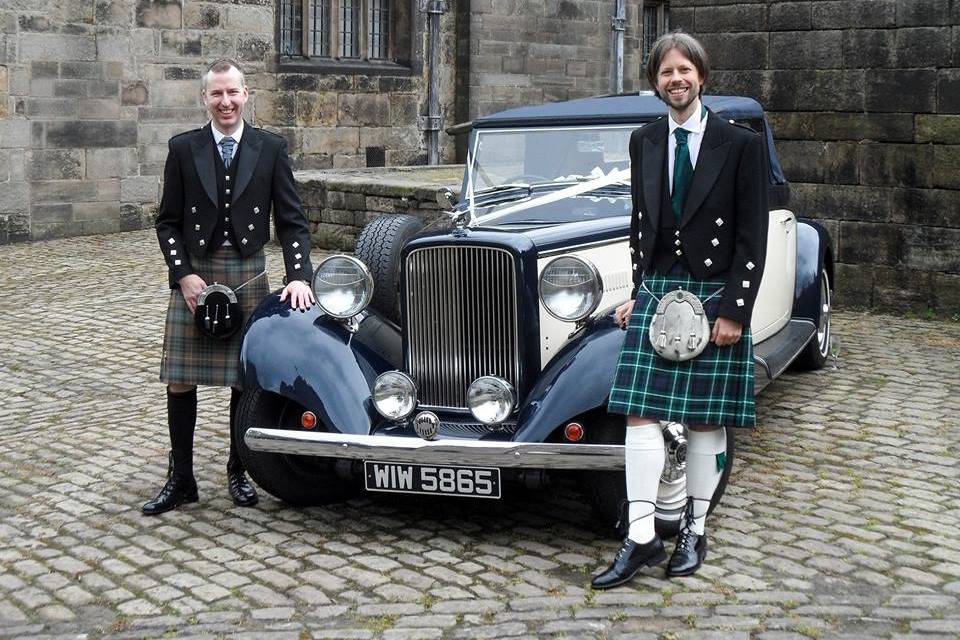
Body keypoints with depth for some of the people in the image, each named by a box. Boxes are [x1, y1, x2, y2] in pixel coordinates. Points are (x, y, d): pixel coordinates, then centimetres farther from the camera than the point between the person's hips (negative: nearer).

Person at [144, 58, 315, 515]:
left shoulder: (271, 149, 2)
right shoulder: (183, 148, 3)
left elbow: (291, 221, 1)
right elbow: (168, 221, 4)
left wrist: (298, 276, -11)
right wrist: (184, 274, -9)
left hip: (248, 276, 0)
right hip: (193, 276, 0)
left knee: (246, 379, 7)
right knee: (180, 380, 2)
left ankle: (238, 472, 23)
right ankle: (180, 478, 13)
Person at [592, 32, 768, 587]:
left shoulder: (741, 144, -5)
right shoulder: (644, 142, 9)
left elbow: (753, 236, -6)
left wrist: (734, 310, -12)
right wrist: (639, 292, 9)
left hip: (716, 296, -3)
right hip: (656, 291, 3)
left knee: (705, 421, 5)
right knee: (641, 415, -5)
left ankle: (694, 533, 18)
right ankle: (641, 539, 0)